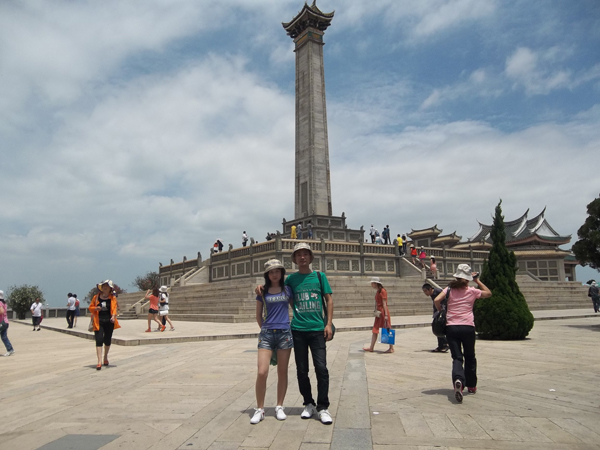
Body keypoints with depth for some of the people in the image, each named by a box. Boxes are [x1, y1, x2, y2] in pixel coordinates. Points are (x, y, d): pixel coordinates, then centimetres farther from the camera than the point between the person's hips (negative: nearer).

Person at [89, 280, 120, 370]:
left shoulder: (113, 298, 3)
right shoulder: (96, 297, 6)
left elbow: (114, 308, -7)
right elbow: (90, 307, 11)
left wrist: (113, 316, -25)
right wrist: (95, 308, -11)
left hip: (109, 322, 1)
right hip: (99, 321, -1)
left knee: (107, 340, 11)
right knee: (99, 340, -11)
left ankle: (105, 357, 35)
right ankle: (99, 362, -12)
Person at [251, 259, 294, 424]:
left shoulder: (287, 290, 6)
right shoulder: (262, 292, 5)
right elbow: (258, 315, 13)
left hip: (285, 334, 1)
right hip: (266, 334, -1)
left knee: (282, 372, 7)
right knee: (262, 373, -8)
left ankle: (279, 407, 23)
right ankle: (259, 409, 8)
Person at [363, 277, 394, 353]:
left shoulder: (382, 291, -13)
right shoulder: (377, 292, 13)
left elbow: (384, 304, -17)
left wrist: (386, 315, -19)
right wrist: (376, 311, 9)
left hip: (383, 311, -9)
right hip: (378, 313, 9)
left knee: (387, 330, -2)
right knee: (375, 330, 10)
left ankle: (391, 348, 6)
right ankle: (371, 348, 16)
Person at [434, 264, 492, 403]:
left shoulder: (449, 289, 4)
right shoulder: (472, 291, 5)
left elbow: (437, 300, -10)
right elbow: (488, 293, 23)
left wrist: (441, 311, 7)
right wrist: (478, 281, 26)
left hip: (451, 327, 0)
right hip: (468, 327, 0)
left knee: (457, 358, 0)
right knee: (470, 357, 20)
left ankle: (458, 380, -28)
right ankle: (471, 386, 30)